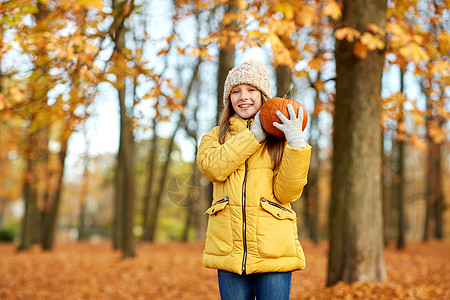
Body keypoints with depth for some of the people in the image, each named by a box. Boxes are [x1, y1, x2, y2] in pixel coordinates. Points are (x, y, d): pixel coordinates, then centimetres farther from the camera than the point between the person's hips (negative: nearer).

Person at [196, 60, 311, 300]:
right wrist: (254, 135, -8)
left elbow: (287, 193, -4)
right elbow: (213, 167, -10)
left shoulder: (280, 136, 8)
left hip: (273, 250, -1)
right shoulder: (216, 136, 13)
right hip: (228, 250, 2)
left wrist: (296, 142, -14)